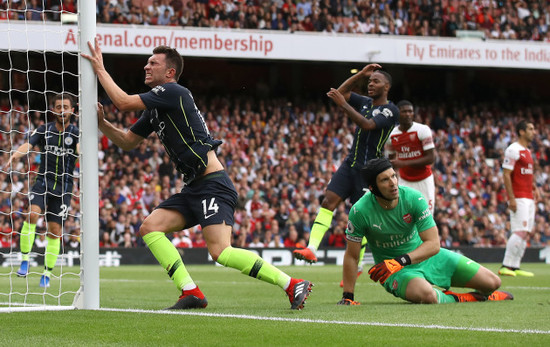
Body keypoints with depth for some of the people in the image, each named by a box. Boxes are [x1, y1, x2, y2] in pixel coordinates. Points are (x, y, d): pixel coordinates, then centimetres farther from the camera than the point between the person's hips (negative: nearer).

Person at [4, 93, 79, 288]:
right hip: (43, 181, 0)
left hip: (64, 186, 0)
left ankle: (47, 273, 12)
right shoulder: (44, 130, 2)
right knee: (32, 214, -25)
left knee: (55, 231, 0)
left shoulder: (76, 133, -1)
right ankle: (24, 260, -16)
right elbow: (28, 145, -12)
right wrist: (16, 154, -34)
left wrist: (83, 151, -45)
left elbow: (81, 148, -20)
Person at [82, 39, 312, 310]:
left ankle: (293, 285, -17)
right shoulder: (155, 109, 20)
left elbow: (123, 102, -13)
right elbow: (127, 141, 26)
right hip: (193, 189, 10)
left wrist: (100, 70, -1)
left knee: (221, 252, -21)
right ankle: (191, 293, -6)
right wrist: (101, 122, 10)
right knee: (150, 228, -1)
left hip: (213, 184, -10)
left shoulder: (173, 92, -9)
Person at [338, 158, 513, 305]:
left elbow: (433, 244, -21)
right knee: (427, 296, -39)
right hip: (396, 271, -3)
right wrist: (348, 296, -14)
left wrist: (399, 261, -35)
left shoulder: (413, 198, -18)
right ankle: (454, 299, -5)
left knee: (492, 283, -3)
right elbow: (352, 255, -13)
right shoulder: (360, 211, -22)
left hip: (426, 256, 3)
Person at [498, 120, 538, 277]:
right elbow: (506, 175, -15)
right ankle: (506, 266, -14)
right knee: (520, 231, -16)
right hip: (518, 198, -9)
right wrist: (511, 198, -20)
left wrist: (534, 188, 11)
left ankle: (515, 267, 9)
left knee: (526, 233, 7)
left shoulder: (527, 151, 18)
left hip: (529, 198, 9)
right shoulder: (513, 150, -10)